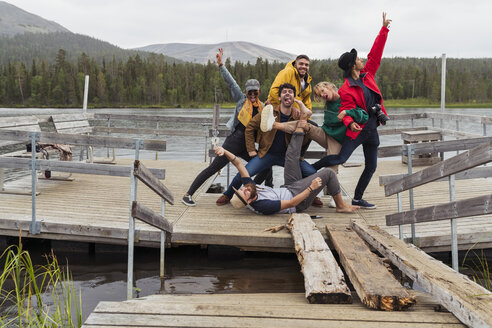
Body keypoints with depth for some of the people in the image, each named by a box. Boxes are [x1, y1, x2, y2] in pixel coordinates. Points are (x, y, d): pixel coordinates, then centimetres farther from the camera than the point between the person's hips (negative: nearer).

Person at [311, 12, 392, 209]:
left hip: (372, 129, 7)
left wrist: (384, 29, 10)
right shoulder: (346, 90, -13)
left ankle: (357, 199, 19)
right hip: (358, 129, -7)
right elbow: (346, 110, -17)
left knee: (371, 167, 9)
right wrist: (350, 123, -38)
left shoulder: (367, 74, 6)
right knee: (340, 158, -17)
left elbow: (375, 54, 10)